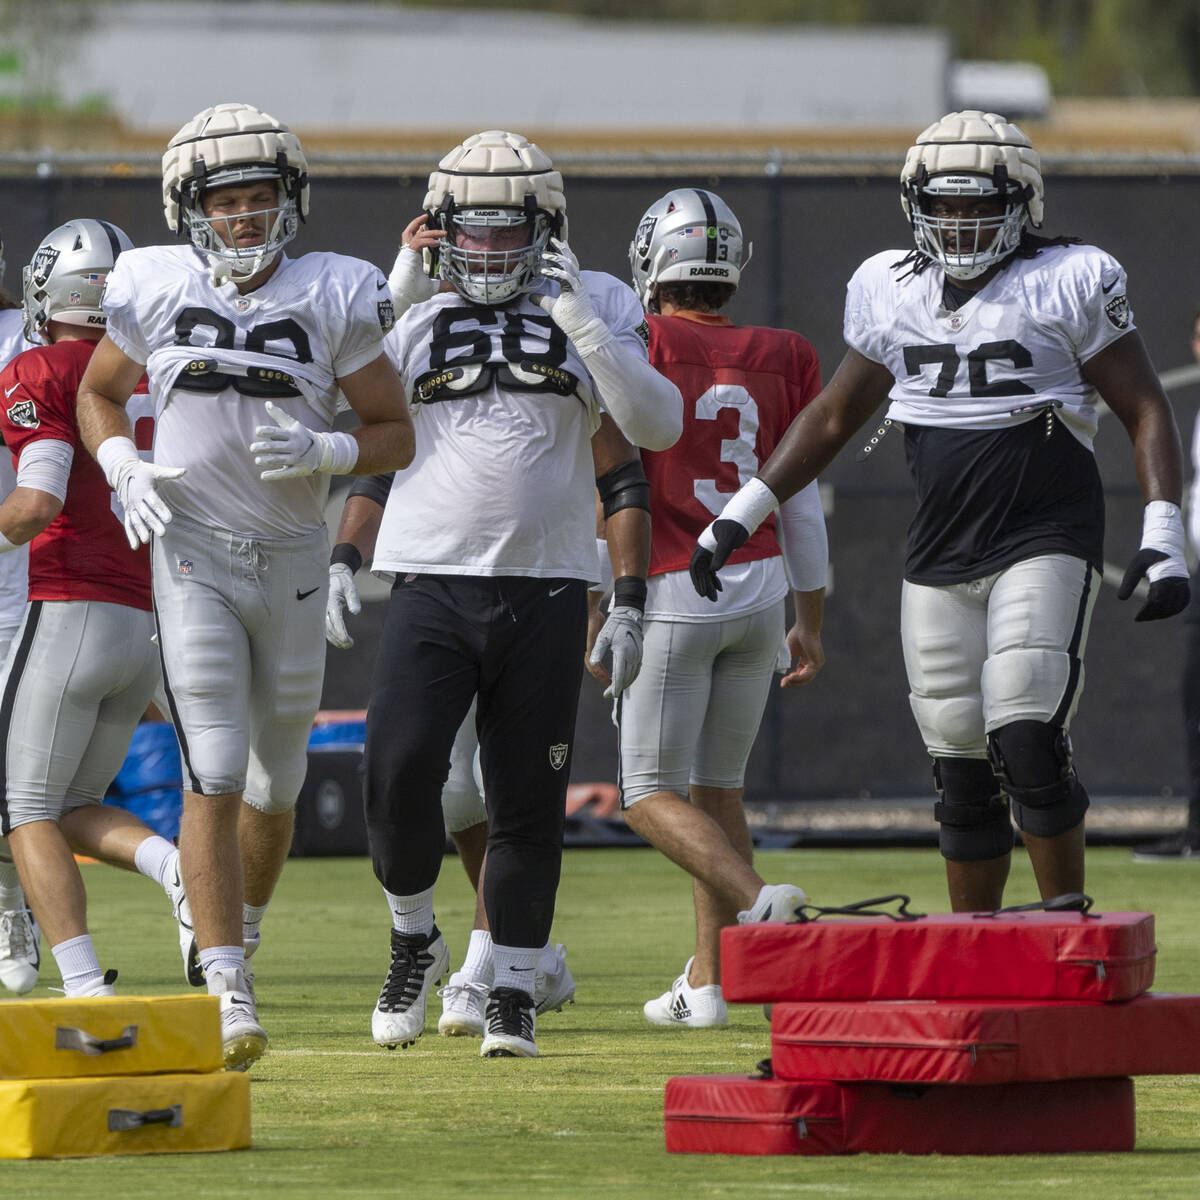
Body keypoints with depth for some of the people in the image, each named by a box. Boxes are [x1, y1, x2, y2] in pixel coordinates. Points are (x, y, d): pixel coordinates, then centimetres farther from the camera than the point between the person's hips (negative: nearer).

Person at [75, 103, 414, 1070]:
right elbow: (98, 392, 13)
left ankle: (239, 927, 42)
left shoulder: (333, 300, -4)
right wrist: (122, 466, -6)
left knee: (274, 786, 13)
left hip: (293, 561, 2)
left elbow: (396, 434, 1)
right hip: (193, 554, -2)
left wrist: (324, 453, -19)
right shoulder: (158, 291, -3)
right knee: (213, 775, -15)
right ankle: (226, 994, -17)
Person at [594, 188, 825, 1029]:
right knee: (718, 785, 15)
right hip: (760, 585, 5)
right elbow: (801, 504, 9)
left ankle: (759, 900, -23)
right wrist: (812, 621, 15)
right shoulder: (782, 360, 4)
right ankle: (707, 981, 14)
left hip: (673, 590, -5)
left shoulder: (640, 351, -8)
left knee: (652, 794, 0)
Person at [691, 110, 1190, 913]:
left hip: (1045, 544, -5)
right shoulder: (892, 292, 9)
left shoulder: (1070, 286, -4)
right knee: (963, 769, 5)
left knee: (1026, 743, -18)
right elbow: (833, 417, 20)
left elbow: (1148, 413, -2)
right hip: (940, 558, 5)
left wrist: (1163, 538, -13)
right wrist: (742, 514, 16)